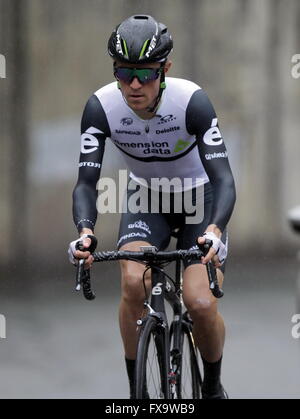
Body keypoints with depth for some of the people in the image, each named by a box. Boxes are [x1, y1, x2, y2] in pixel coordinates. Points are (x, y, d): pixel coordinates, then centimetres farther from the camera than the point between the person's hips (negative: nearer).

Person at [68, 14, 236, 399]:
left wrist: (213, 229, -52)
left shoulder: (192, 101, -30)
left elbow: (223, 178, -33)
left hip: (199, 199, -2)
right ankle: (136, 392, -10)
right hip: (146, 199, 2)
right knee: (133, 281, -28)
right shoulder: (101, 106, -23)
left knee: (201, 304, -19)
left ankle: (213, 388, 12)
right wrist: (85, 231, -43)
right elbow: (86, 181, -23)